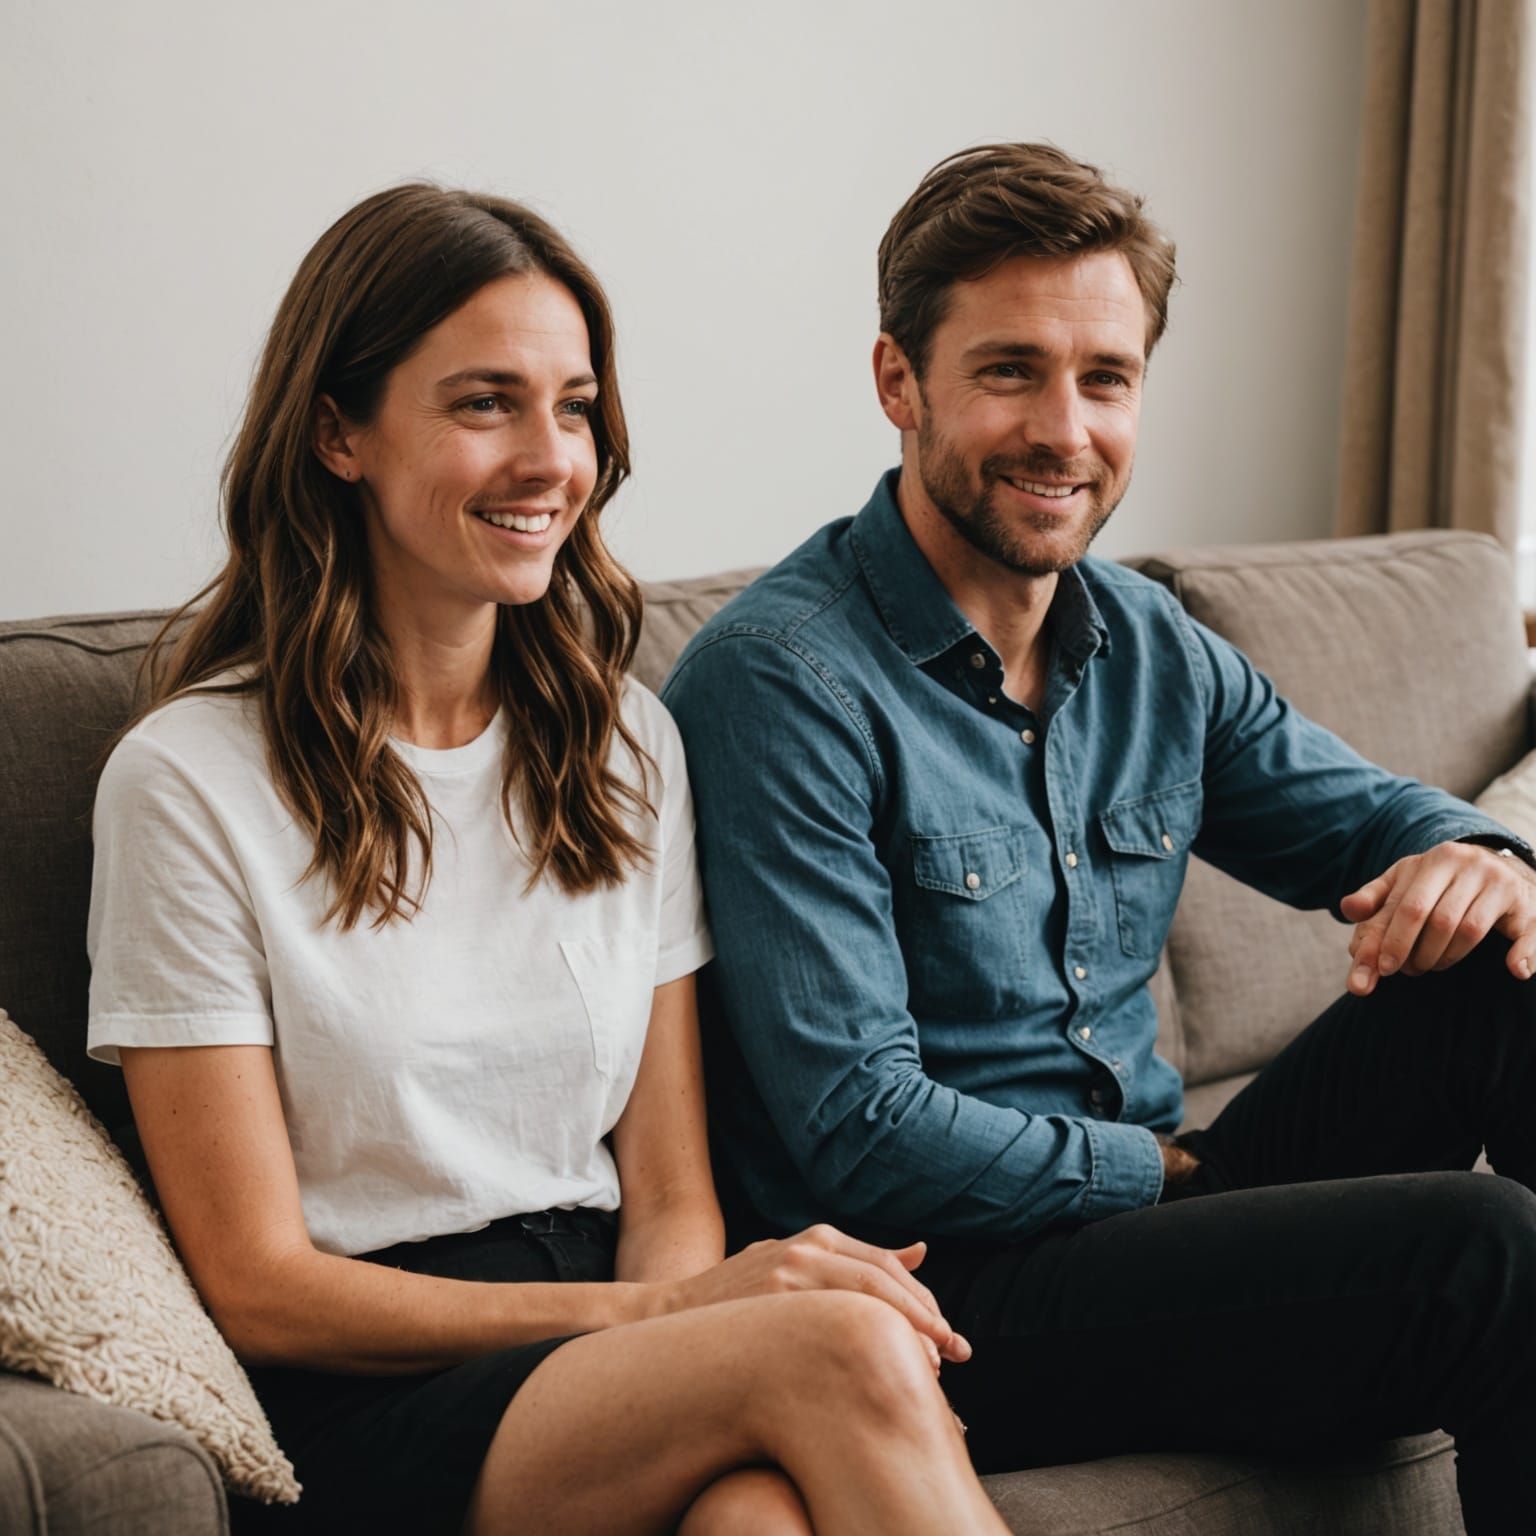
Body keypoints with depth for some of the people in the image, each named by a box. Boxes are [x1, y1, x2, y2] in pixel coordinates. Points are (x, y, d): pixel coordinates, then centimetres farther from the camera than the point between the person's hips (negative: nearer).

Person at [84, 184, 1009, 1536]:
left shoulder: (625, 741, 12)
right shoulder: (191, 778, -5)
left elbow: (672, 1198, 10)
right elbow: (261, 1288, -6)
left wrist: (686, 1295, -15)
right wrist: (662, 1314, -17)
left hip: (605, 1354, 4)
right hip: (362, 1406, -4)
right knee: (840, 1354, -31)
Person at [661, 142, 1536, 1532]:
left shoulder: (1154, 651, 8)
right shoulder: (782, 684, -16)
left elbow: (1378, 818, 19)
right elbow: (861, 1134, -20)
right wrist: (1170, 1172, -11)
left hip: (1146, 1197, 8)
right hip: (936, 1284, -8)